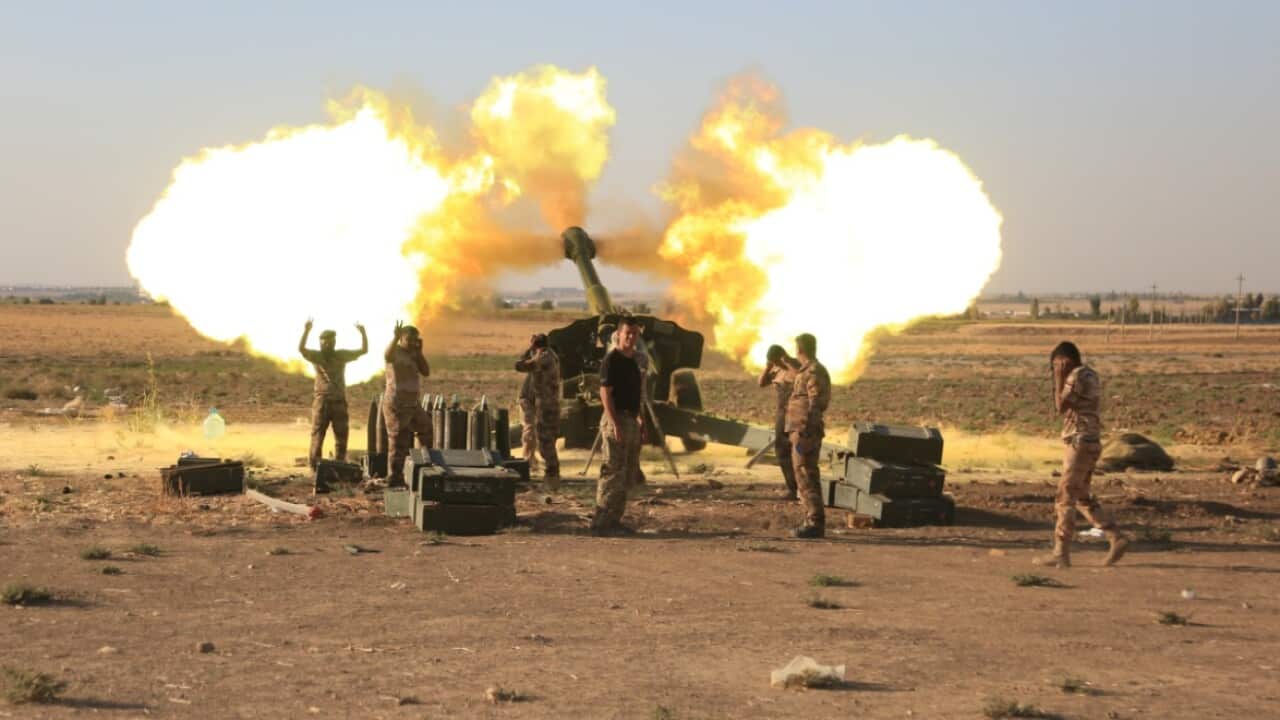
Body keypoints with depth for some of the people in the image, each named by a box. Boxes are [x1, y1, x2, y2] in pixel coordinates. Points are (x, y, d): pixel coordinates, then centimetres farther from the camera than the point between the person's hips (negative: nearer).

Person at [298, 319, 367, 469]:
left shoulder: (341, 356, 8)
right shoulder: (316, 356, 0)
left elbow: (363, 350, 6)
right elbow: (301, 349, -19)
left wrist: (363, 333, -9)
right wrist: (306, 331, -33)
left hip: (339, 402, 3)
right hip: (322, 401, -3)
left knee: (341, 437, 8)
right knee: (317, 436, -3)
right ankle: (314, 467, -2)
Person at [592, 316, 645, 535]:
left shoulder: (633, 360, 15)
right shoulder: (611, 360, -12)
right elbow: (605, 393, -17)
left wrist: (641, 420, 19)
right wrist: (615, 424, -23)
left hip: (631, 420, 9)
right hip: (616, 419, -9)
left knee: (629, 475, 10)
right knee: (614, 472, -11)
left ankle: (614, 520, 15)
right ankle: (600, 523, -9)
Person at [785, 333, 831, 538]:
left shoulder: (814, 372, -14)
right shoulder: (807, 371, 17)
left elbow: (814, 406, -20)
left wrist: (802, 435, -24)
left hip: (805, 432, -10)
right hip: (803, 431, 10)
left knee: (806, 477, -11)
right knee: (806, 477, 13)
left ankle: (815, 523, -12)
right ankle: (814, 520, 18)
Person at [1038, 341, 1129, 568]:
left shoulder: (1077, 376, -13)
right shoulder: (1090, 375, 18)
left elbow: (1061, 407, -16)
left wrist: (1059, 379, -8)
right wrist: (1062, 380, 16)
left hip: (1079, 443, -10)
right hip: (1089, 443, 10)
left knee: (1065, 498, -6)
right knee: (1081, 498, 16)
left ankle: (1061, 553, -6)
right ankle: (1116, 538, 10)